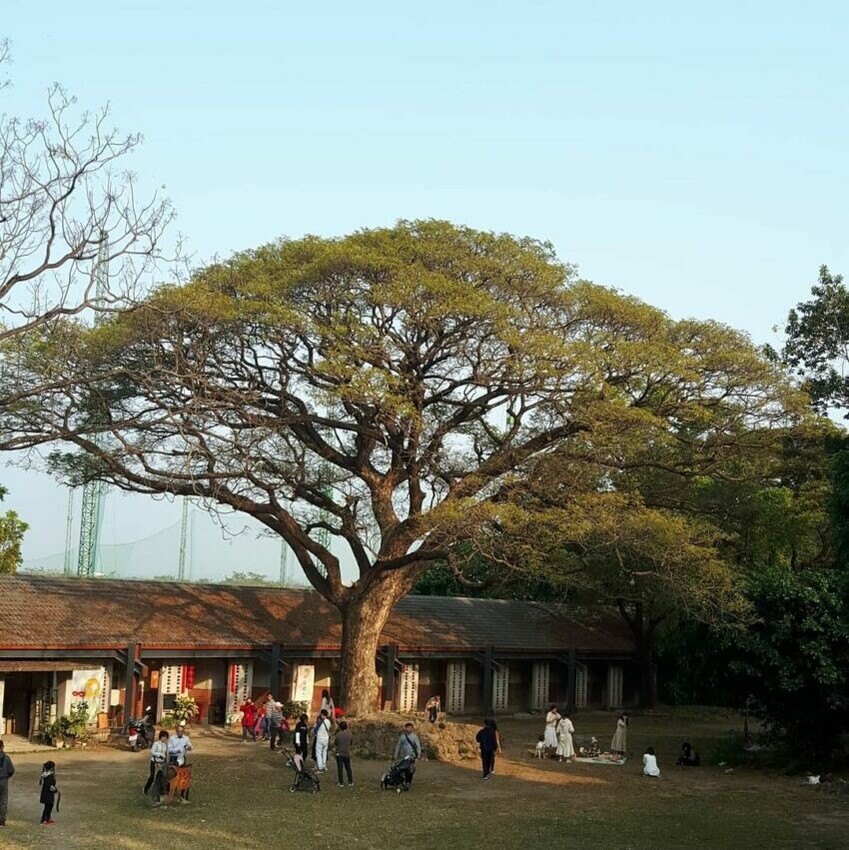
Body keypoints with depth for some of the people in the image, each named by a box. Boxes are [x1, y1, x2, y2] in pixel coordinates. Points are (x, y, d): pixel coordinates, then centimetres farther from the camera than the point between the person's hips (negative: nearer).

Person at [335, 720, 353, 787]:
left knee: (340, 769, 5)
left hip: (339, 754, -2)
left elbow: (336, 743, -4)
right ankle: (350, 782, 19)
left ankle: (341, 783, 6)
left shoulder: (338, 734, -13)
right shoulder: (349, 734, -7)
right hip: (347, 754, 2)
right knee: (348, 768, 15)